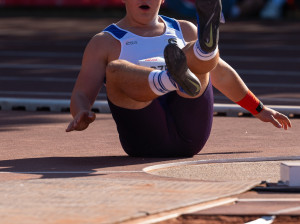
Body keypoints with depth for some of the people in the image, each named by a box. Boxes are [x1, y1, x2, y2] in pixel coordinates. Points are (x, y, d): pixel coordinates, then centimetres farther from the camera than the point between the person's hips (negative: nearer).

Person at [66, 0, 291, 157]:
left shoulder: (184, 31, 29)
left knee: (197, 54, -18)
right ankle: (172, 78, -61)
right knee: (115, 69, -28)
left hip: (188, 134, 3)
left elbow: (221, 73, 39)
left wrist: (259, 110, 42)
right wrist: (81, 114, -15)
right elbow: (81, 95, 9)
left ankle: (206, 44, -58)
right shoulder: (105, 43, 17)